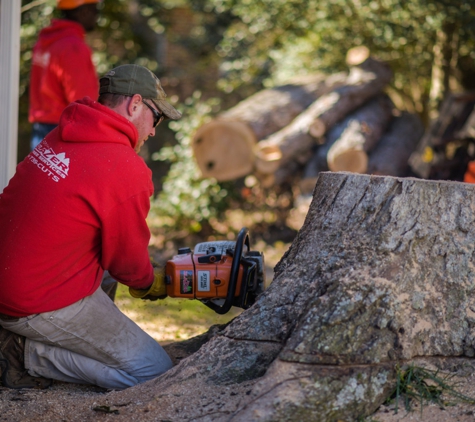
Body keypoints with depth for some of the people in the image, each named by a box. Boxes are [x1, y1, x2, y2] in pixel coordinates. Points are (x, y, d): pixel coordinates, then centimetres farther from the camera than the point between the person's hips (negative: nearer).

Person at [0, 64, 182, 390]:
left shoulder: (59, 138, 6)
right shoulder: (127, 171, -18)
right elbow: (127, 257, -5)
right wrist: (151, 283, 19)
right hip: (41, 307, -9)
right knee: (155, 370, -2)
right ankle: (29, 356, -3)